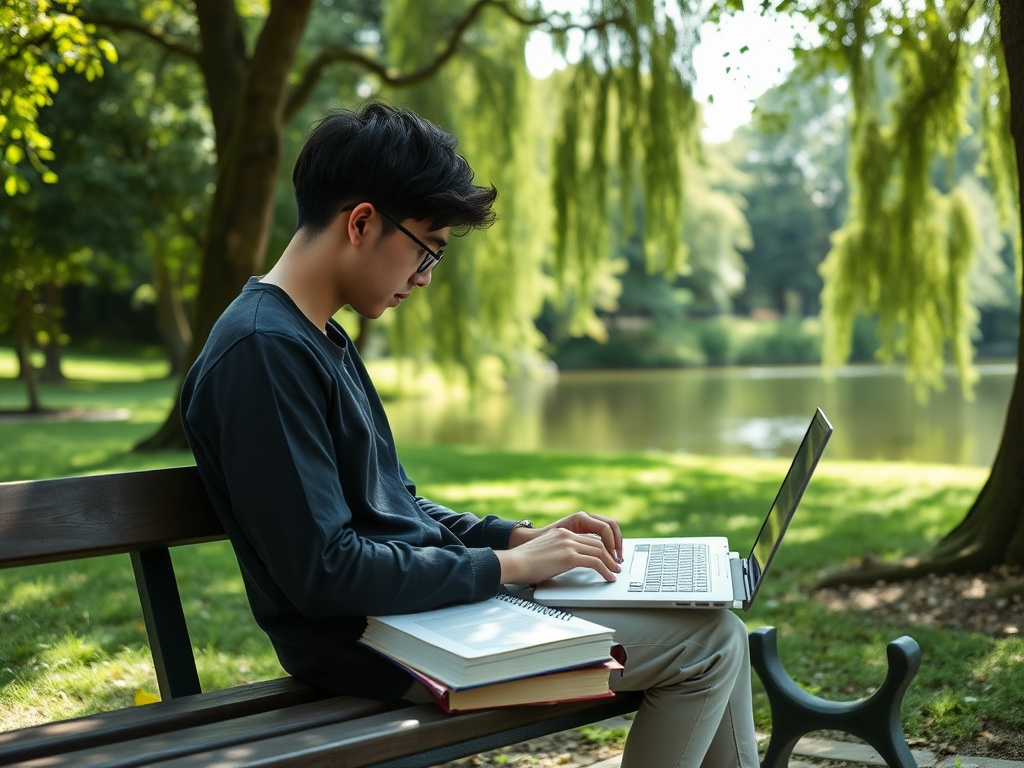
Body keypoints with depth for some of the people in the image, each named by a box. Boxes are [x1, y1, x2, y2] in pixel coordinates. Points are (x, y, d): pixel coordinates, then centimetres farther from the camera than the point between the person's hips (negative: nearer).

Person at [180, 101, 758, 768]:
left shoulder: (322, 338, 13)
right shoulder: (263, 350, -20)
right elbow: (322, 570, -24)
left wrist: (521, 536, 5)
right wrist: (507, 564, -16)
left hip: (427, 600, 10)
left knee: (706, 606, 12)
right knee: (709, 641, -8)